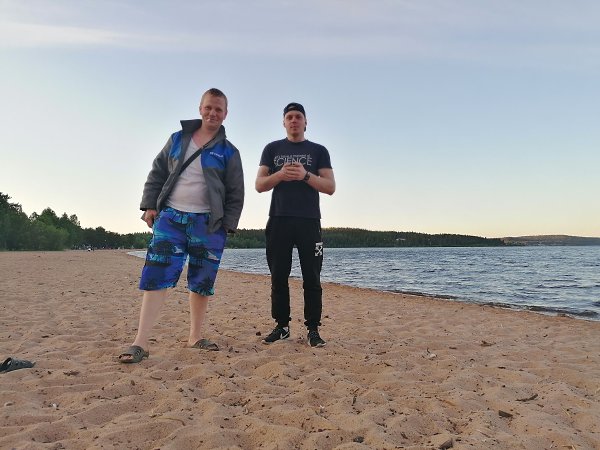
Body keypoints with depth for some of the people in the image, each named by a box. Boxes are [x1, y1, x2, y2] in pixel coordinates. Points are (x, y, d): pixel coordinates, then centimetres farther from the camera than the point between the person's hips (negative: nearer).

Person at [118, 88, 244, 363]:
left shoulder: (228, 152, 6)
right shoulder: (177, 139, 11)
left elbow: (236, 193, 5)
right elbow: (157, 173, 13)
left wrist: (228, 224, -4)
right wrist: (149, 205, 3)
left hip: (208, 224, 0)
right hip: (170, 217, 1)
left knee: (202, 282, 7)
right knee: (156, 276, -8)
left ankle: (195, 336, 23)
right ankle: (140, 343, -5)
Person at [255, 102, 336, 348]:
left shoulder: (318, 151, 12)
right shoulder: (272, 149, 15)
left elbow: (330, 187, 3)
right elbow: (259, 185, 7)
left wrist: (305, 175, -14)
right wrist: (280, 174, -12)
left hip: (309, 222, -1)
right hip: (278, 221, 1)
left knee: (311, 278, -2)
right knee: (279, 277, 3)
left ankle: (313, 329, 4)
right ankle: (282, 326, 13)